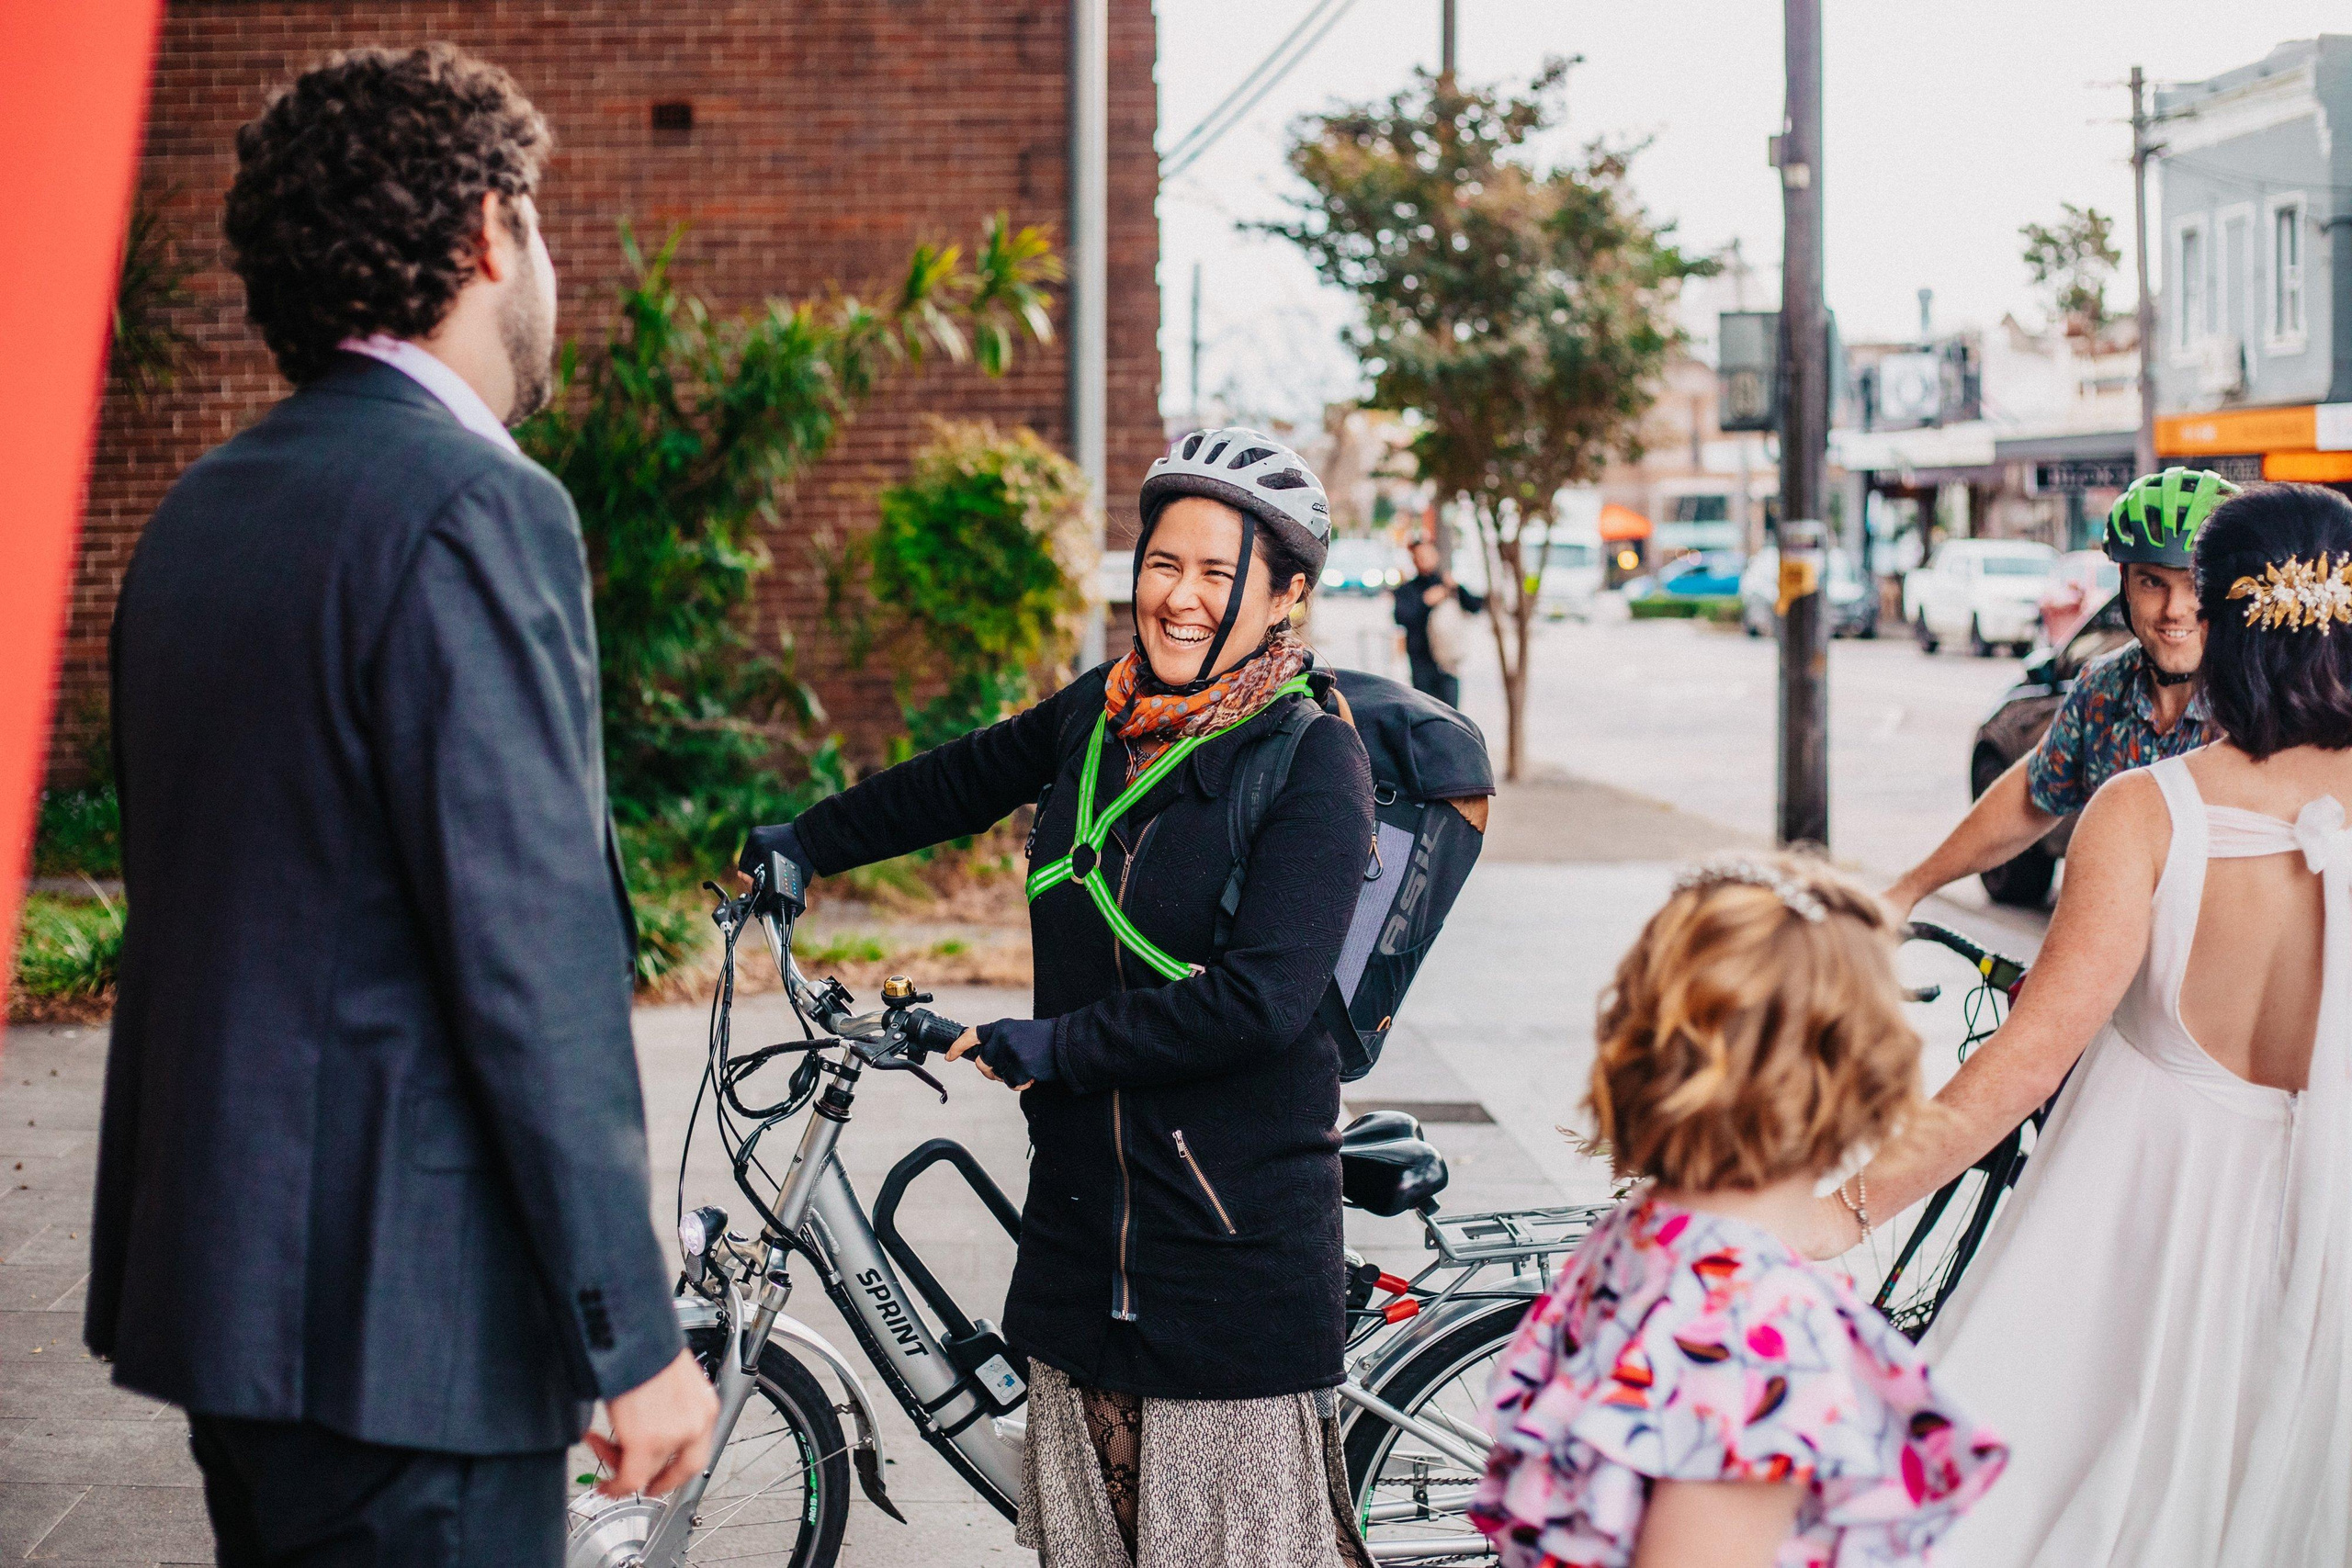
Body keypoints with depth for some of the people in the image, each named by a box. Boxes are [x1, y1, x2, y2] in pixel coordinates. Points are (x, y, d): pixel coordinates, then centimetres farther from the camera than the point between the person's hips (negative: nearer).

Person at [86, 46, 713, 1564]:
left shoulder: (204, 507, 12)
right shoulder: (476, 507, -16)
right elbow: (532, 960, -20)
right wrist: (635, 1332, -15)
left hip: (215, 1266, 9)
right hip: (399, 1312, -9)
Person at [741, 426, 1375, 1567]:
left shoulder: (1315, 763, -11)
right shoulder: (1101, 713, 8)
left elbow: (1261, 999, -21)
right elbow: (965, 780, 29)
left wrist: (1057, 1044, -17)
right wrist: (807, 844, 38)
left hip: (1238, 1241, -6)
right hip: (1081, 1206, 6)